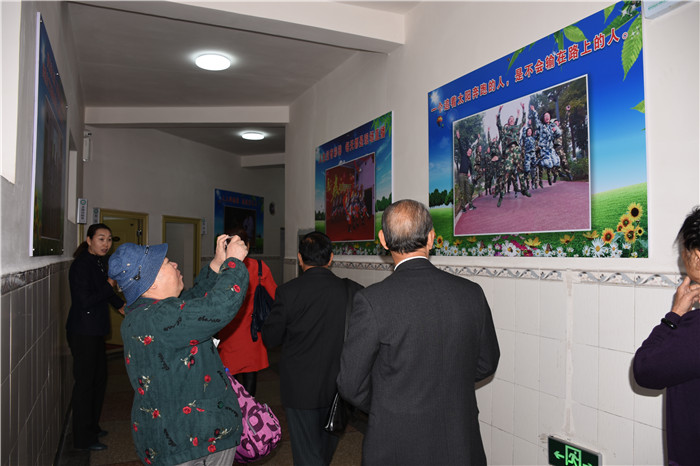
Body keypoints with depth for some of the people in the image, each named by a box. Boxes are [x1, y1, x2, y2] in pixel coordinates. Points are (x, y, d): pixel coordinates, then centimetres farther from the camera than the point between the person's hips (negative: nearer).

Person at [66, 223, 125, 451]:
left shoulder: (100, 262, 10)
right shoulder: (81, 265, -18)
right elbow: (85, 301, -24)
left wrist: (121, 305, 15)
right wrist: (108, 287, -13)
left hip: (96, 331, 9)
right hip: (82, 332, -9)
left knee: (99, 378, 17)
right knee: (85, 382, -1)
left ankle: (92, 427, 32)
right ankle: (83, 439, 11)